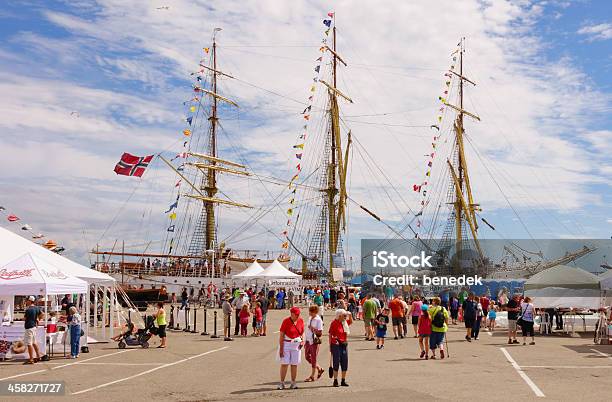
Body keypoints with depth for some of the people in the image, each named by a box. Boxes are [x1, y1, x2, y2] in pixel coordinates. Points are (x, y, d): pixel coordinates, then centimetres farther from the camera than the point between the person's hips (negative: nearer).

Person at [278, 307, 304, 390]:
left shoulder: (301, 321, 3)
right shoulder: (286, 321, -11)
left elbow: (302, 332, 18)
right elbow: (281, 335, -10)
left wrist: (302, 340, 0)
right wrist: (281, 348, -13)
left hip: (297, 344, 4)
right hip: (286, 344, -4)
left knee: (294, 364, 7)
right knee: (284, 364, -2)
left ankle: (293, 383, 15)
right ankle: (282, 383, 6)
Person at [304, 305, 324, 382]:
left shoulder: (318, 320, -13)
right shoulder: (310, 319, 10)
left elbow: (320, 333, -15)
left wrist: (313, 328, -28)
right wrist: (305, 341, 17)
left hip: (315, 341, -8)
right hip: (308, 341, 8)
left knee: (313, 359, 1)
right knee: (307, 357, 13)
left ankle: (312, 376, 11)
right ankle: (319, 369, 29)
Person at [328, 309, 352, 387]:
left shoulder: (345, 322, 8)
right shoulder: (334, 322, -10)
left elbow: (351, 321, 30)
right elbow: (330, 334, -8)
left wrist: (350, 315, 11)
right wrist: (330, 345, -10)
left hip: (344, 344, 6)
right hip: (336, 345, -6)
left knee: (345, 362, 7)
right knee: (336, 362, -2)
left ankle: (343, 381, 17)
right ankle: (335, 381, 5)